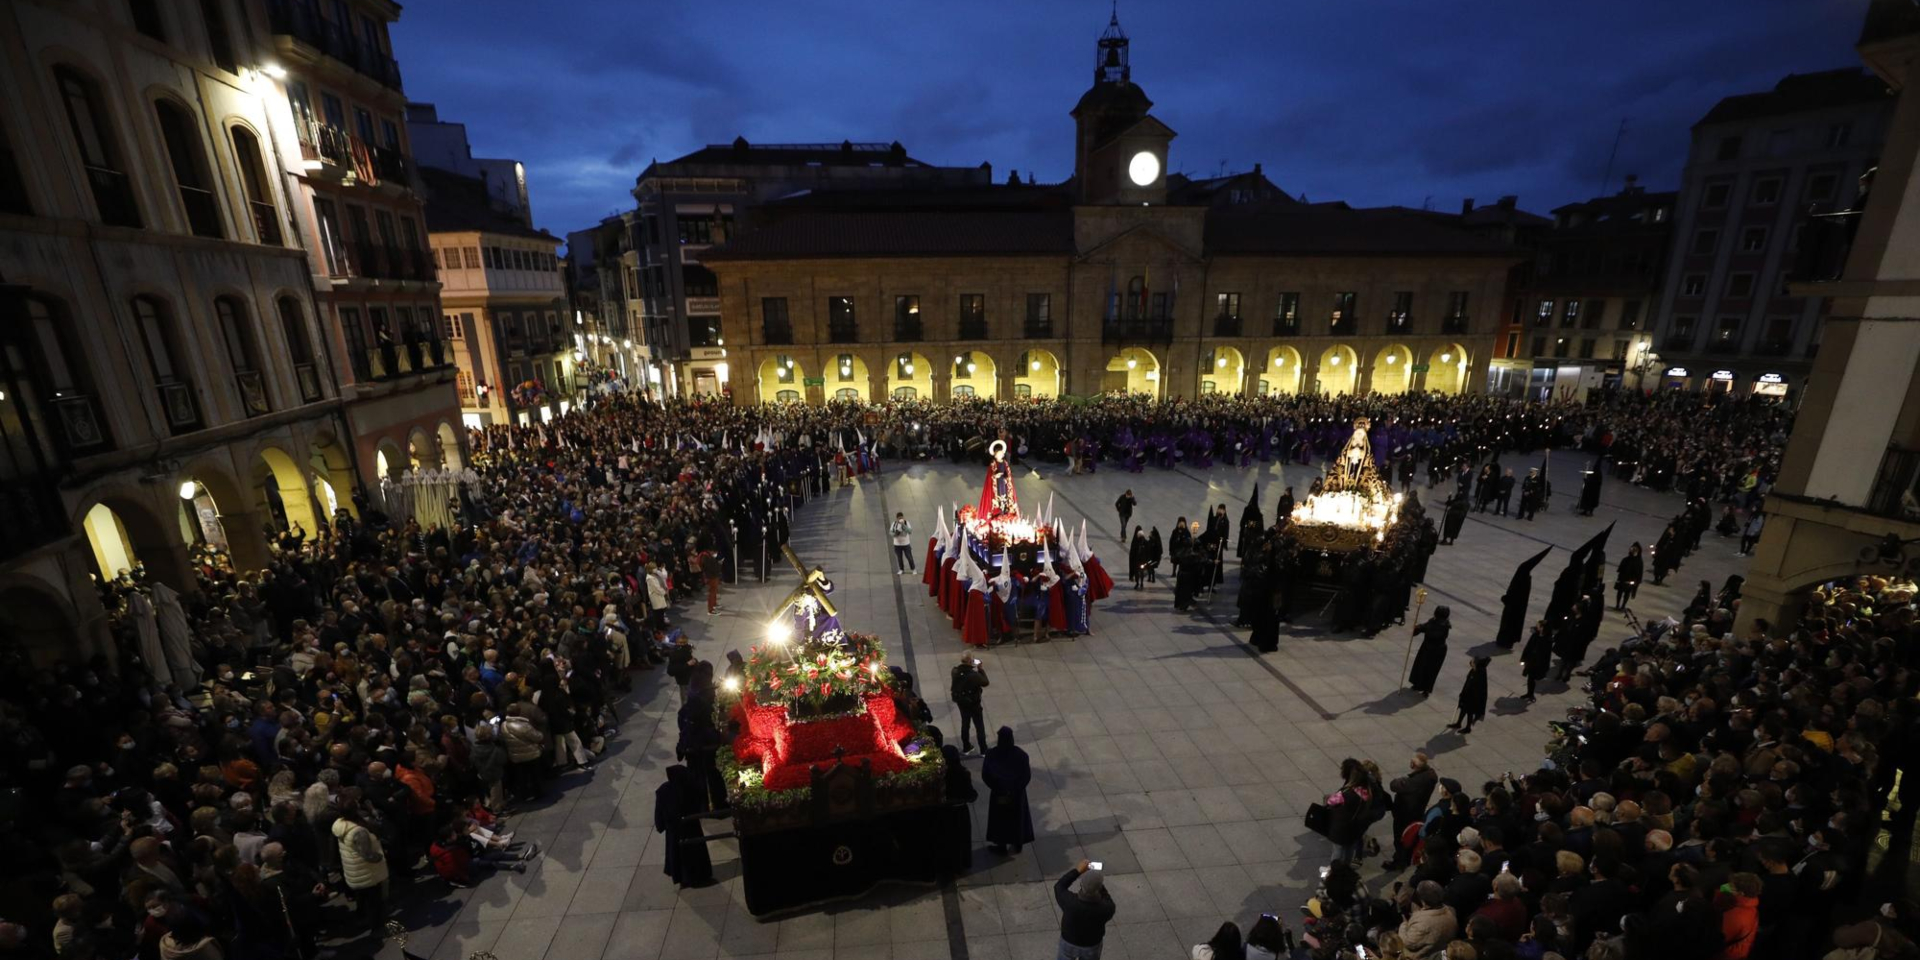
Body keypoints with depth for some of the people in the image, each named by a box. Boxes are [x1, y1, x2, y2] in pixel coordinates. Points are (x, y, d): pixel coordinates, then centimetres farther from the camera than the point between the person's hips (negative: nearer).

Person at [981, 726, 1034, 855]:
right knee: (1017, 817, 21)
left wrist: (997, 788, -5)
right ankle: (1018, 844, 34)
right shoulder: (1020, 754, -16)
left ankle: (1001, 846, 30)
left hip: (999, 792, -1)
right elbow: (1027, 776, -13)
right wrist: (1016, 789, -1)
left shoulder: (991, 754, -18)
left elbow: (985, 775, -16)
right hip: (1017, 793, 1)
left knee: (1000, 818, 18)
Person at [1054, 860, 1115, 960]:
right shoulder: (1106, 908, -36)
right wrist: (1098, 884, -12)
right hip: (1092, 945, 1)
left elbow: (1059, 886, -16)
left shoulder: (1070, 902, -37)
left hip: (1069, 942, -1)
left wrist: (1078, 870, -16)